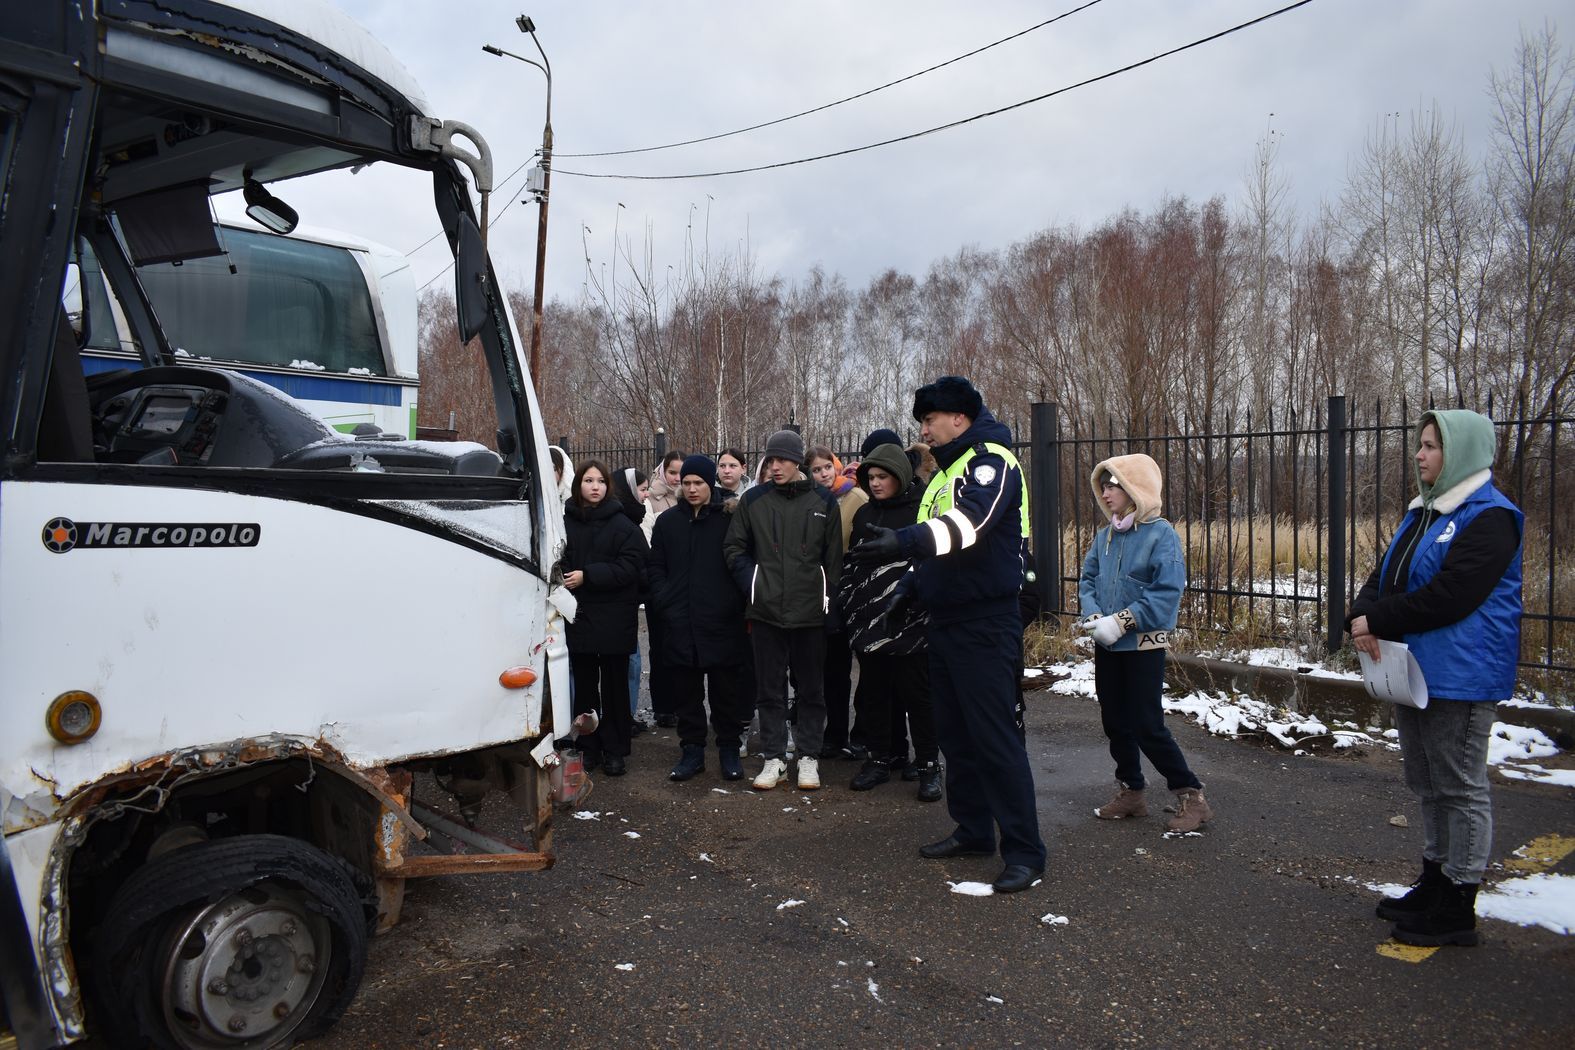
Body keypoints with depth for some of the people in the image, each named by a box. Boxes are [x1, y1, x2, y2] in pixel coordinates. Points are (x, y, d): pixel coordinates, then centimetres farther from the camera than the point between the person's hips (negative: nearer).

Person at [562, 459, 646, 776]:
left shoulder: (622, 524, -4)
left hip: (614, 619, -2)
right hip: (578, 617, 2)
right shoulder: (565, 522, 2)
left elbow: (630, 568, -11)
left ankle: (615, 751, 16)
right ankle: (588, 748, 21)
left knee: (615, 687, 6)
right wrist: (565, 580, -12)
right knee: (584, 686, 9)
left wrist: (587, 576, -16)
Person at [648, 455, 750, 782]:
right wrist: (663, 602, 1)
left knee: (725, 690, 6)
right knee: (686, 691, 9)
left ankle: (729, 750, 19)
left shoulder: (730, 518, -2)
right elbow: (656, 566, 13)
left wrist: (736, 605, -9)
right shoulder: (668, 520, 10)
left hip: (722, 622, -3)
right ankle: (692, 750, 21)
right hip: (679, 623, 3)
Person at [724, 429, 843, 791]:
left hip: (810, 612, 0)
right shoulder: (754, 500, 3)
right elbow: (735, 547, 10)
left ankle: (809, 757, 19)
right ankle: (774, 758, 17)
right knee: (769, 689, 7)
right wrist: (752, 585, -2)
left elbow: (833, 557, 5)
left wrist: (828, 601, 1)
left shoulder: (823, 501, 3)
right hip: (766, 611, 1)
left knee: (810, 689, 8)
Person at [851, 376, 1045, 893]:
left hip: (986, 624, -9)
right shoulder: (945, 471, 16)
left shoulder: (992, 461, -12)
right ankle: (973, 830, 27)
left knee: (993, 735, -8)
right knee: (955, 733, 14)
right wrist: (911, 584, 12)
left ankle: (1024, 851, 1)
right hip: (944, 621, 10)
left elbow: (968, 523, -32)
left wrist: (904, 541, -44)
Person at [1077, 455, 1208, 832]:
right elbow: (1087, 580, 8)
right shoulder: (1104, 536, 5)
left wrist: (1121, 622, -22)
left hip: (1144, 646, -6)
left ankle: (1190, 796, 11)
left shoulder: (1161, 534, -13)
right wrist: (1094, 616, -11)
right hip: (1107, 646, 6)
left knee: (1147, 726, -4)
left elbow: (1167, 592, -20)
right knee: (1115, 722, 13)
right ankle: (1130, 792, 28)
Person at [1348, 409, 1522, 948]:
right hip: (1414, 670, 9)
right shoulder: (1423, 512, 15)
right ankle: (1434, 882, 31)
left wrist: (1379, 621, -16)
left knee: (1460, 787, 1)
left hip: (1460, 676, -9)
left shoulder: (1489, 517, -14)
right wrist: (1362, 616, -8)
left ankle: (1457, 909, 11)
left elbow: (1448, 595, -23)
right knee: (1428, 783, 18)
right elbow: (1385, 576, 12)